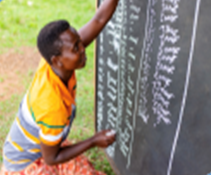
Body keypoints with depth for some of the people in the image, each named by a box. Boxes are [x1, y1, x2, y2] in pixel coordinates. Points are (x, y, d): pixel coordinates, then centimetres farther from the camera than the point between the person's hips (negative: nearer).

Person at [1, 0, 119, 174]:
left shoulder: (54, 61, -22)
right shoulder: (52, 105, -39)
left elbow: (99, 19, -20)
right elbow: (51, 158, -24)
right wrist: (93, 142, -21)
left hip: (49, 145, 7)